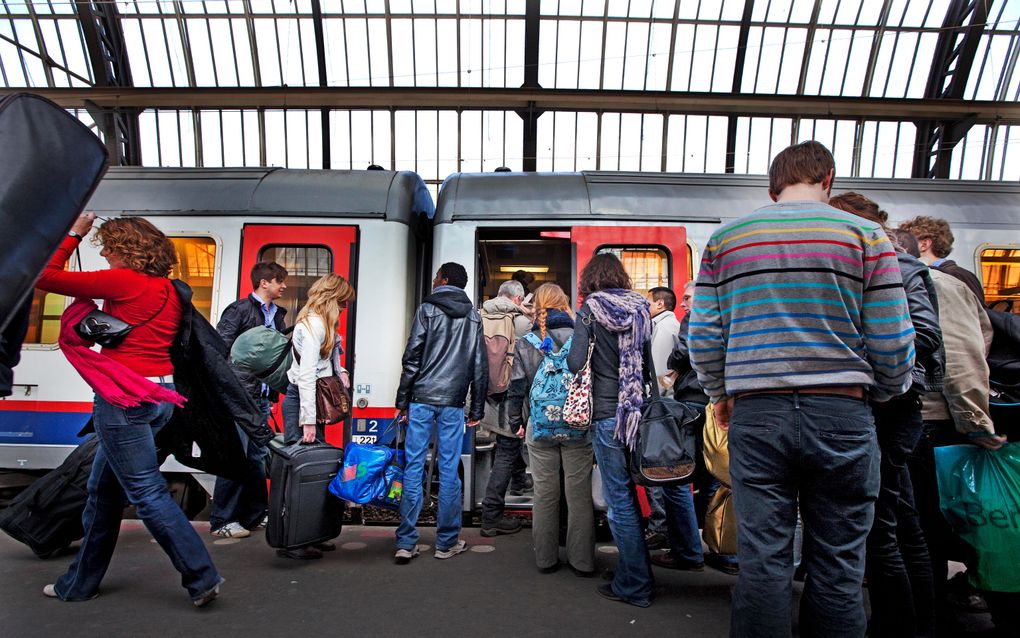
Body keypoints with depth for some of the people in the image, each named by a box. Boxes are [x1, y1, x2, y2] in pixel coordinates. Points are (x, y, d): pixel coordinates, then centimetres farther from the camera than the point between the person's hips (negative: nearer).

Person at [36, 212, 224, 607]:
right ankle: (80, 584, 33)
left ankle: (202, 578, -2)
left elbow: (44, 278, -4)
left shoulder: (123, 282, -11)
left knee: (146, 493, -4)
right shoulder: (168, 290, 12)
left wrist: (73, 234, 5)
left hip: (125, 398, -9)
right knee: (103, 489, 20)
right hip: (160, 395, 9)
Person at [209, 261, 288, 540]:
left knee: (258, 457, 13)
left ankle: (255, 516, 23)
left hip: (262, 397, 7)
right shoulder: (240, 309, -6)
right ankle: (222, 521, 8)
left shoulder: (277, 315, 16)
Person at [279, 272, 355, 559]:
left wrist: (339, 369, 12)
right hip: (301, 401, -10)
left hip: (311, 399, 10)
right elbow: (306, 374, -18)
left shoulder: (320, 322, 18)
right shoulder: (313, 324, -13)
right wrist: (308, 420, -20)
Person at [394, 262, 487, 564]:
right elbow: (480, 366, 8)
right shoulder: (474, 316, 11)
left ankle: (406, 543, 4)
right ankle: (447, 542, 13)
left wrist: (402, 400, 0)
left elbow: (412, 356, -4)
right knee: (449, 470, 6)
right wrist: (477, 408, 13)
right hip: (453, 403, 2)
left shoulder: (427, 308, 2)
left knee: (413, 467, 2)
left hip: (422, 398, -2)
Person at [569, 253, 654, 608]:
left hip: (608, 413, -5)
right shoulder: (641, 307, 9)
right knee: (630, 494, 17)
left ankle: (634, 586, 10)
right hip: (639, 411, 5)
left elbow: (575, 362, -11)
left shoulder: (591, 308, -4)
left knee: (620, 499, 2)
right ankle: (635, 575, 28)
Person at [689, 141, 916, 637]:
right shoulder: (864, 234, 2)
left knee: (762, 559, 8)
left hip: (755, 414, 1)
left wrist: (720, 395, 19)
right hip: (841, 412, -1)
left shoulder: (725, 240, 6)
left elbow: (704, 335, 3)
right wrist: (882, 393, 19)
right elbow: (892, 342, 0)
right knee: (837, 565, 10)